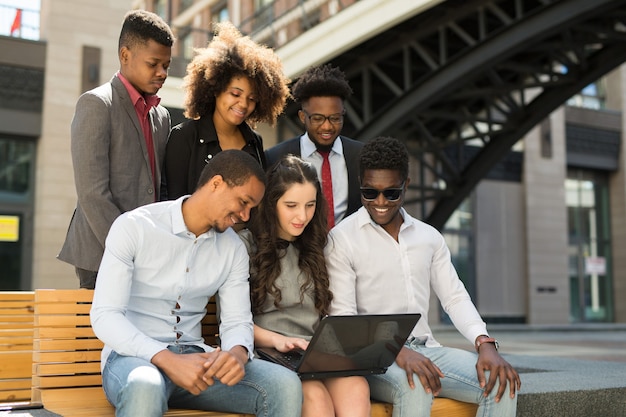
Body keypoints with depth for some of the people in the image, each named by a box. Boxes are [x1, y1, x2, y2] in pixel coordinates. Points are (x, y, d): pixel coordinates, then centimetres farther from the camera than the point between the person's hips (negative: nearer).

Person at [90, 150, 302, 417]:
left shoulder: (233, 249, 7)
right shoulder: (134, 227, -9)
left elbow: (237, 321, 4)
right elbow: (104, 316, -15)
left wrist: (238, 353, -21)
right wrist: (167, 360, -29)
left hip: (193, 356, 4)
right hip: (133, 357, -4)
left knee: (285, 385, -21)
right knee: (145, 387, -41)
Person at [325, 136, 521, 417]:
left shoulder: (429, 236, 12)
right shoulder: (341, 239, -5)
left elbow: (455, 297, 9)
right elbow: (342, 317, -11)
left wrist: (485, 343, -11)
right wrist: (397, 352, -27)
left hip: (426, 349, 5)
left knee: (501, 382, -16)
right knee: (415, 386, -36)